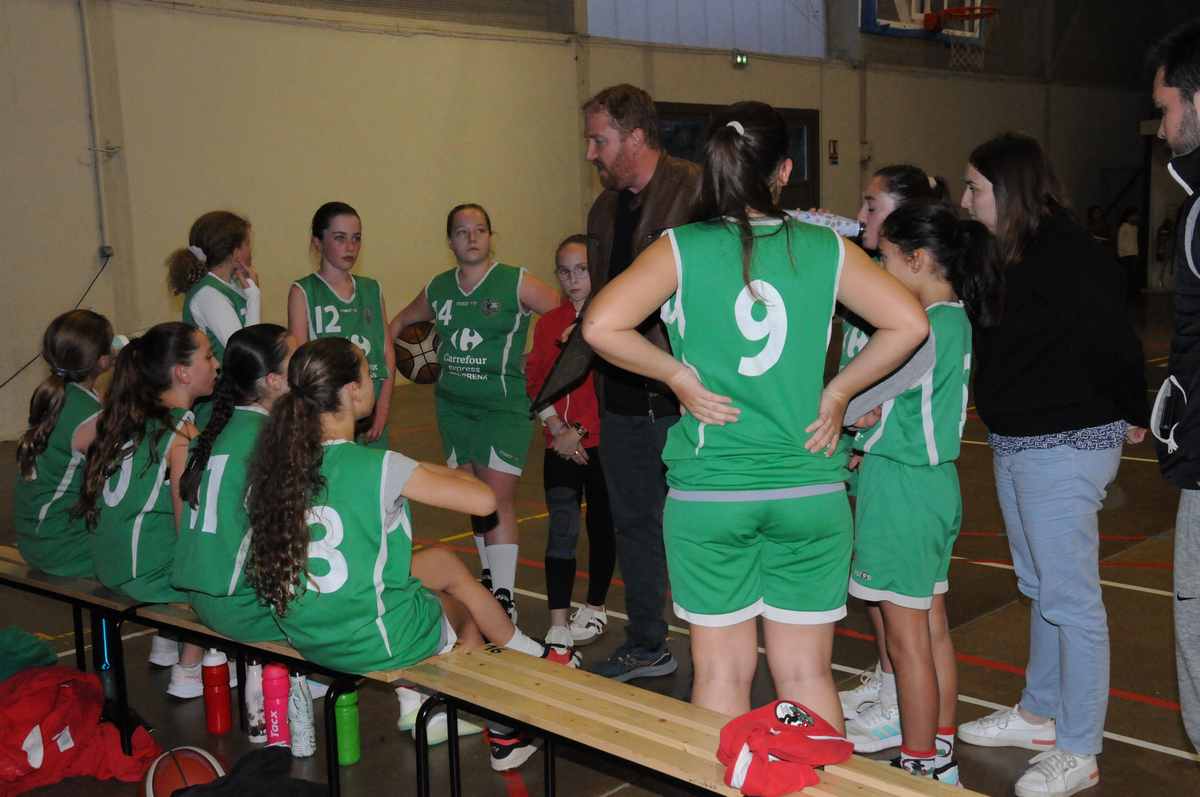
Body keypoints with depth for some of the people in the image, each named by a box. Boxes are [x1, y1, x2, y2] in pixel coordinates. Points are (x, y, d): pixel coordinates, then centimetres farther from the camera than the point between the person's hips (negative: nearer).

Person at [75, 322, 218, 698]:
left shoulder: (131, 416, 6)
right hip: (147, 574, -8)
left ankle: (167, 645, 34)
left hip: (111, 564, 8)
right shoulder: (181, 434, -20)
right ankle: (187, 672, 12)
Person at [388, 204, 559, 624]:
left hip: (503, 407, -5)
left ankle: (505, 598, -6)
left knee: (497, 499, -10)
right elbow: (398, 323, 24)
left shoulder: (518, 283, -7)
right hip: (454, 407, 5)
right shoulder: (437, 289, 7)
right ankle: (488, 575, 27)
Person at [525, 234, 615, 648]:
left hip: (602, 443, -2)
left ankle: (594, 608, 31)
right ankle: (558, 626, 0)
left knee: (601, 526, 13)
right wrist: (558, 430, -6)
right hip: (561, 447, 3)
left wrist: (579, 430, -11)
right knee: (561, 529, -4)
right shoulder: (548, 323, 7)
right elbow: (536, 383, 7)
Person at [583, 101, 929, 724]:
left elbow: (601, 326, -16)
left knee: (722, 672, 12)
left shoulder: (682, 249, -4)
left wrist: (677, 374, -4)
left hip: (709, 493, -1)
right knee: (807, 674, 13)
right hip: (811, 494, 1)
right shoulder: (826, 248, 0)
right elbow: (909, 323, -3)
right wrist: (837, 391, 3)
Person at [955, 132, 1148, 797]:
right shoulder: (1010, 255, 10)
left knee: (1070, 599, -1)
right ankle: (1039, 715, 35)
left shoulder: (1068, 254, -18)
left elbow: (1112, 342, -19)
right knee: (1040, 589, 20)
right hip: (1013, 445, 10)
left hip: (1065, 448, -10)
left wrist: (1131, 417, -9)